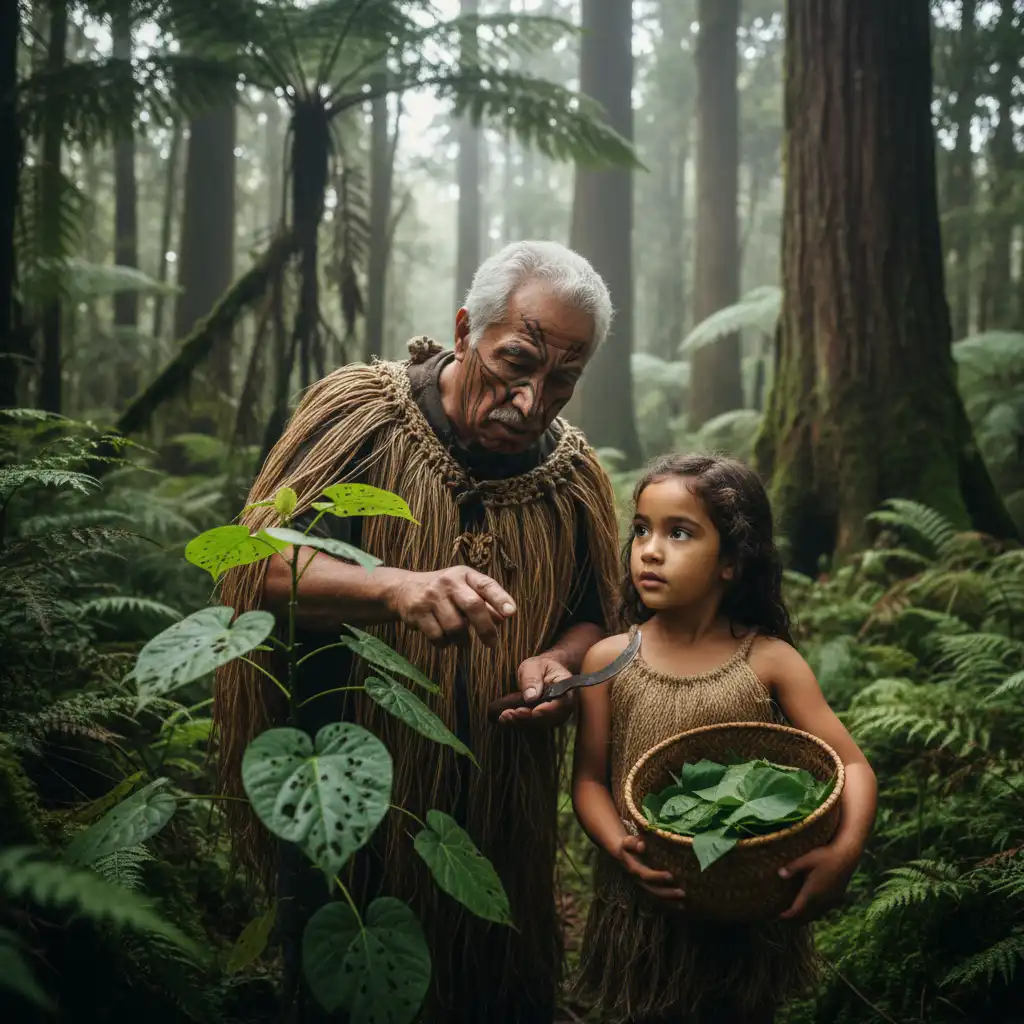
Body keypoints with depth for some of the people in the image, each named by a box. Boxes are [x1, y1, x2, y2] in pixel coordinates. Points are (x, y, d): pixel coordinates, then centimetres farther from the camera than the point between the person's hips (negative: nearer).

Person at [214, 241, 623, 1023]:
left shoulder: (576, 475, -1)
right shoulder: (360, 412, -12)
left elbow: (595, 621, 9)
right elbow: (262, 567, -21)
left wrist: (558, 661, -14)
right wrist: (398, 588, -39)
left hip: (501, 817, 3)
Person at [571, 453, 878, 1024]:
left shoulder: (770, 662, -9)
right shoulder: (609, 661, -6)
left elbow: (854, 767, -9)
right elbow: (589, 779, -2)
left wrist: (844, 853, -27)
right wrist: (620, 849, -21)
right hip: (644, 907, 1)